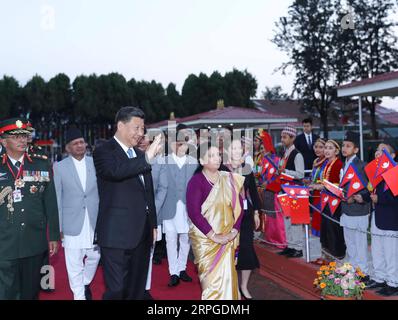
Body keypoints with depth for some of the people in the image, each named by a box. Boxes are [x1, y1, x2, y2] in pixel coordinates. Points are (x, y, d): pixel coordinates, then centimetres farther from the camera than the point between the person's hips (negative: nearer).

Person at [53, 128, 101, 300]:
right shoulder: (59, 167, -1)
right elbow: (57, 199, -1)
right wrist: (58, 226, -3)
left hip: (95, 222, 2)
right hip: (72, 224, -2)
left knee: (95, 256, 11)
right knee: (74, 264, 4)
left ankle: (85, 283, 39)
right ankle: (79, 295, 23)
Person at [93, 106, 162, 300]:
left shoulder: (139, 155, 17)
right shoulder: (103, 152, -6)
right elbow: (115, 171, -30)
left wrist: (152, 225, 21)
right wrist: (146, 158, -37)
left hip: (142, 234, 7)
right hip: (117, 234, -7)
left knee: (137, 289, 14)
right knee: (116, 291, -3)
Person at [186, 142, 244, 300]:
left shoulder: (228, 178, 4)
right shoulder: (196, 181, -9)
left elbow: (238, 206, 4)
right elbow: (194, 212, -17)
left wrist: (234, 231, -7)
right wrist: (213, 235, -17)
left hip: (227, 238, 4)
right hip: (205, 238, -3)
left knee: (227, 277, 5)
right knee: (212, 278, 2)